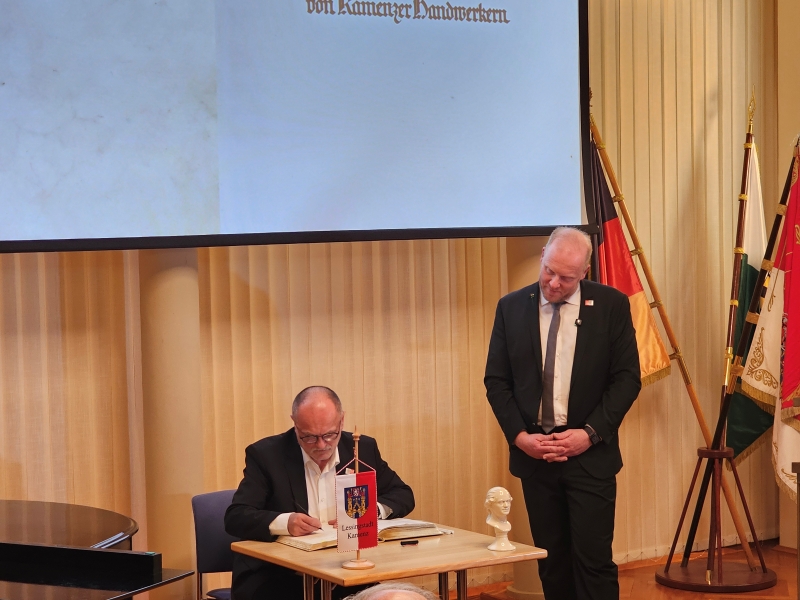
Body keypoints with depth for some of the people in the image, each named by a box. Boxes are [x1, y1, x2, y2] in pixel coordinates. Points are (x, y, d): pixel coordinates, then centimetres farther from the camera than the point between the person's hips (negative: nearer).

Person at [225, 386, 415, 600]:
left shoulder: (363, 449, 4)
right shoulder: (266, 454, -5)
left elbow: (403, 495, 12)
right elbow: (235, 517, -10)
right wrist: (285, 522, -29)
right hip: (278, 578, -3)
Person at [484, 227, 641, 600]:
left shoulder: (611, 306, -2)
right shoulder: (511, 308, 4)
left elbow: (627, 378, -2)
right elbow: (496, 381, 6)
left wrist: (591, 433, -11)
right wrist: (519, 435, -6)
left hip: (590, 454, -2)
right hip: (533, 453, 2)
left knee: (593, 559, -6)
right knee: (552, 561, 7)